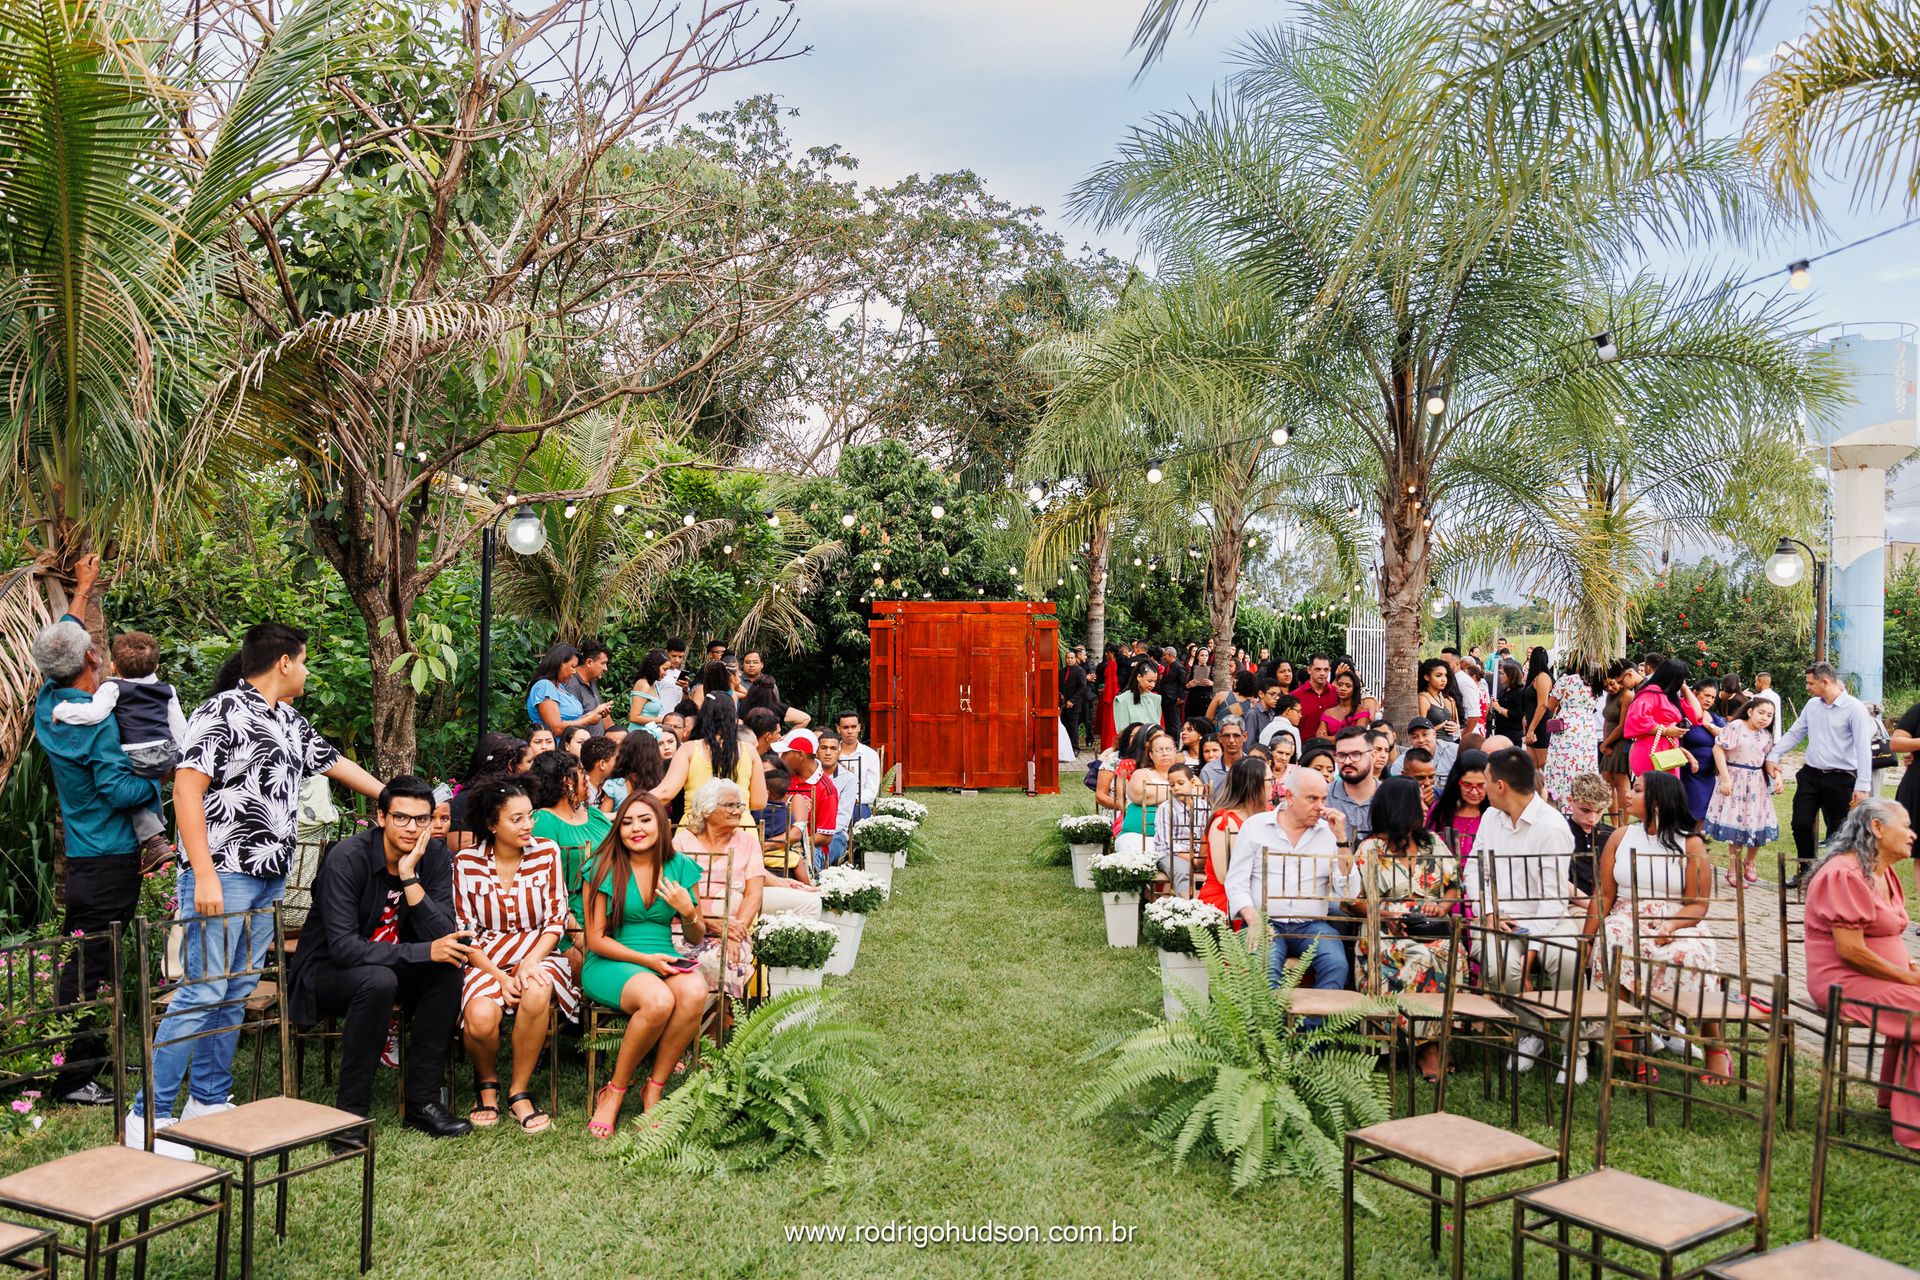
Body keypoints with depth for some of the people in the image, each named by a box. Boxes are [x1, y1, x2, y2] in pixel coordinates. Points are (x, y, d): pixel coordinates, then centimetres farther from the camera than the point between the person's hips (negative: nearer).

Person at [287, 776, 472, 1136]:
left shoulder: (435, 859, -9)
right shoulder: (347, 858, -22)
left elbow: (443, 937, -20)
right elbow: (343, 947, -30)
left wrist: (409, 877, -30)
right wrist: (422, 952, -34)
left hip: (391, 965, 5)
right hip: (326, 969, -5)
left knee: (449, 968, -23)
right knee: (378, 980, -36)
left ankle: (422, 1100, -14)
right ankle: (351, 1112, -23)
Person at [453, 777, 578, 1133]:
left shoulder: (547, 853, 1)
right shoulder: (466, 862, -2)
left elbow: (556, 919, 1)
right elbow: (464, 932, -1)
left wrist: (530, 963, -15)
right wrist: (498, 976, -13)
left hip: (537, 956, 1)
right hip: (485, 960, -1)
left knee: (536, 993, -35)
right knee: (480, 1018, -31)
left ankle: (518, 1091, -12)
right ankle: (486, 1083, 6)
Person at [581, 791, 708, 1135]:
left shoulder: (681, 868, 7)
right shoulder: (604, 868, -2)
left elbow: (696, 939, 14)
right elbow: (596, 939, -4)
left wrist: (688, 911, -8)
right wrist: (645, 959, -15)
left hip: (663, 961, 3)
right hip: (610, 964, -3)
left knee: (695, 991, -33)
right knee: (659, 1000, -36)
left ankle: (654, 1089, -15)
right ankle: (614, 1090, -12)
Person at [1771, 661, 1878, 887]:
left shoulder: (1854, 708, -11)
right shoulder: (1812, 705, 8)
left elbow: (1864, 748, -15)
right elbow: (1793, 734, 17)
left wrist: (1862, 786, -19)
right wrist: (1773, 756, 7)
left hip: (1840, 779, -5)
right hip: (1810, 775, 5)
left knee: (1837, 831, 6)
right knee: (1800, 824, 1)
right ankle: (1806, 870, 19)